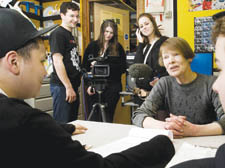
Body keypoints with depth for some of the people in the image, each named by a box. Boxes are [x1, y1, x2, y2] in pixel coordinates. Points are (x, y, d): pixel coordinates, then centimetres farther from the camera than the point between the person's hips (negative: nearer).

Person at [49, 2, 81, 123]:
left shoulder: (70, 35, 18)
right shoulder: (58, 34, -9)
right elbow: (58, 62, -18)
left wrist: (74, 87, 18)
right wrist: (68, 87, -20)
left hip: (72, 86, 9)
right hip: (62, 86, -9)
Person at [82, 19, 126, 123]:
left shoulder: (118, 48, 8)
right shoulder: (92, 46, 9)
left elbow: (123, 68, -1)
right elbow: (85, 67, 6)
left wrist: (101, 64, -10)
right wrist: (88, 85, -6)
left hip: (112, 87, 0)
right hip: (94, 87, 0)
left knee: (108, 118, 0)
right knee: (94, 118, -1)